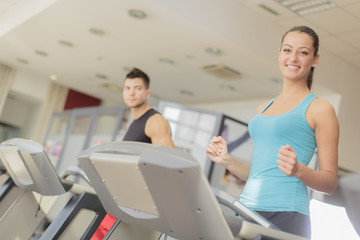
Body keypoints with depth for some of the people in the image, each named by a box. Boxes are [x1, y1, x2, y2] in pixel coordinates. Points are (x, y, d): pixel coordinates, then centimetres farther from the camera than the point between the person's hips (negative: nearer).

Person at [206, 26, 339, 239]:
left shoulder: (320, 109, 0)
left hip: (285, 216, -5)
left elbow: (330, 182, -2)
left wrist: (299, 170, -20)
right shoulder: (263, 109, 18)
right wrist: (226, 160, 8)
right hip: (248, 211, 6)